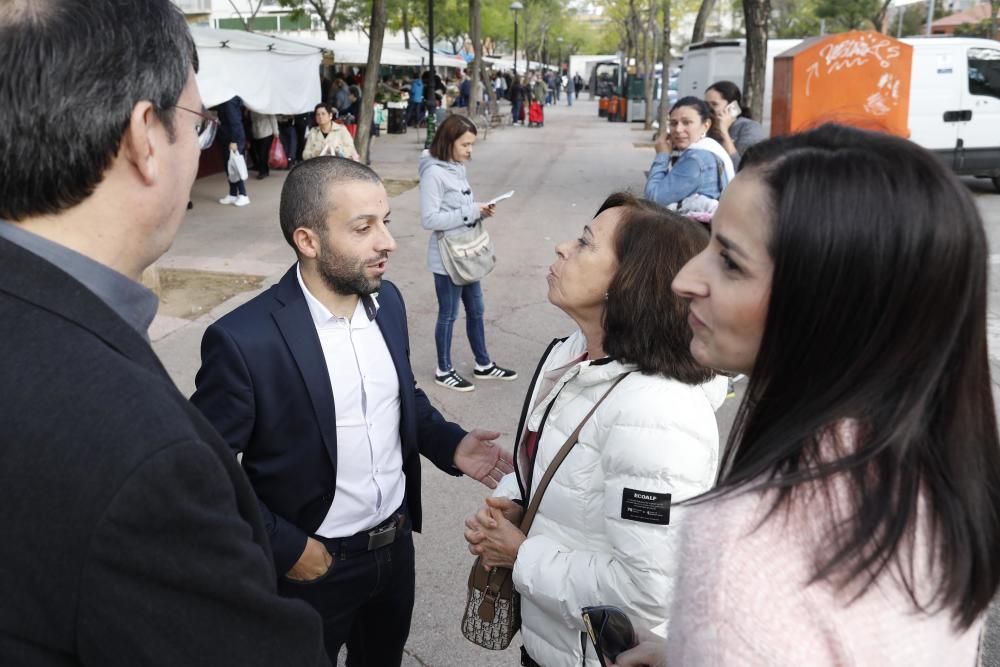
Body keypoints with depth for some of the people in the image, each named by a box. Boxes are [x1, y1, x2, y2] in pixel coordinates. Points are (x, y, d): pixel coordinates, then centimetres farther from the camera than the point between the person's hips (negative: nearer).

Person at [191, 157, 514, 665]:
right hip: (311, 565, -5)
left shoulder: (387, 301, -5)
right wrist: (285, 547, -16)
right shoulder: (244, 340, -25)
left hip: (397, 543, 6)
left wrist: (450, 444, -6)